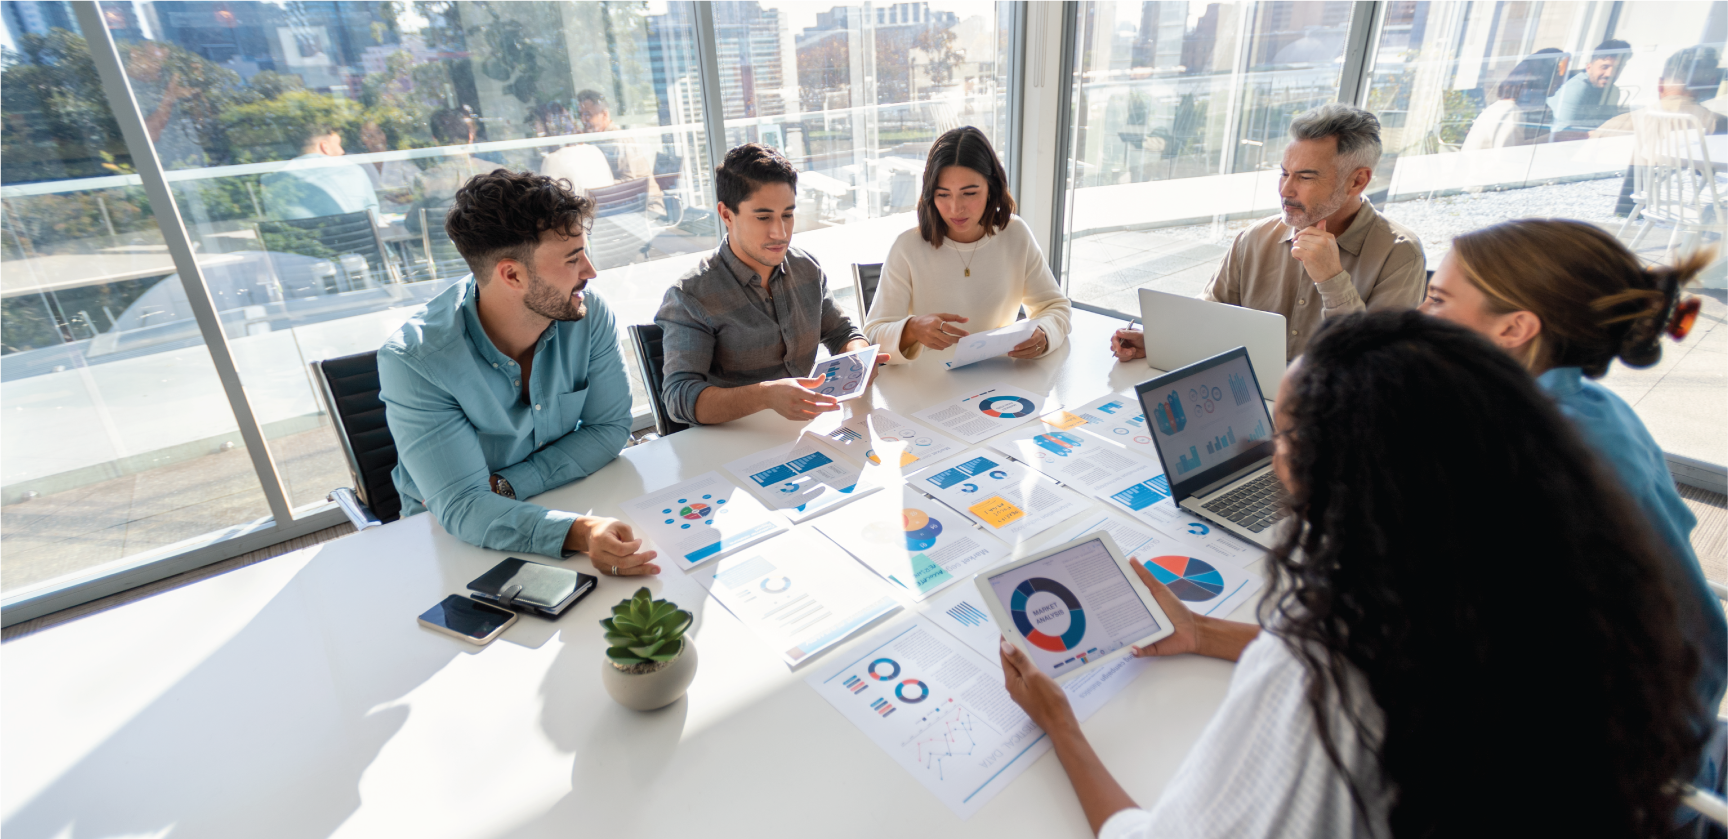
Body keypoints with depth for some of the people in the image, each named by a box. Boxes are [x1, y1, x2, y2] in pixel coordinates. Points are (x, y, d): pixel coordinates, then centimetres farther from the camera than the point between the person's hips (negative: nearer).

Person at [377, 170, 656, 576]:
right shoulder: (413, 360, -24)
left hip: (566, 497, 3)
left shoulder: (589, 313, -14)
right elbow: (462, 507, -28)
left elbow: (609, 428, -8)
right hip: (453, 534, -2)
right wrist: (579, 533, -45)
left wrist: (505, 486, -19)